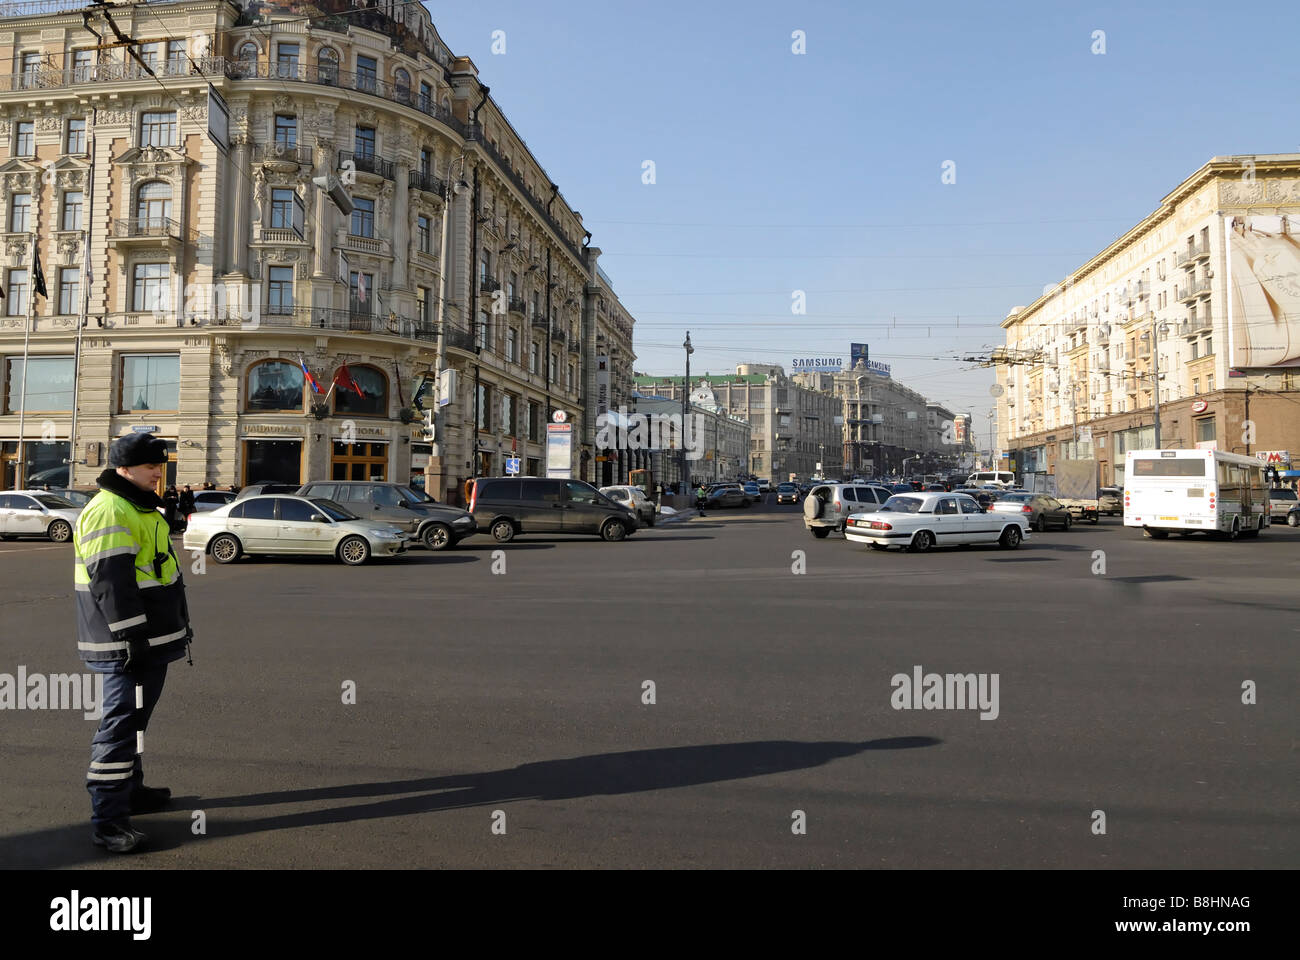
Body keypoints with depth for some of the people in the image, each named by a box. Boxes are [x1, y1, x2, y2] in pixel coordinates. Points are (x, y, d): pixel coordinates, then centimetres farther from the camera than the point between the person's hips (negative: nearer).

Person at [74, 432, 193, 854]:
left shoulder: (138, 507, 17)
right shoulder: (111, 510, -18)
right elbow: (110, 579, -24)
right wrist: (133, 636, -24)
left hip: (147, 637, 11)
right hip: (127, 642, -11)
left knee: (133, 718, 21)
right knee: (122, 722, -6)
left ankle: (129, 788, 36)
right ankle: (107, 818, 2)